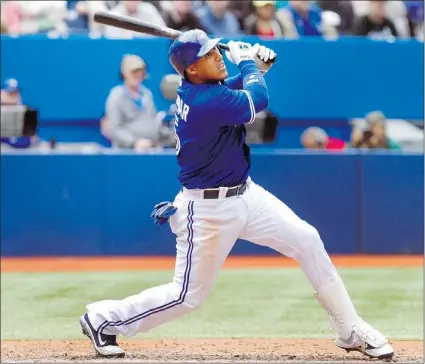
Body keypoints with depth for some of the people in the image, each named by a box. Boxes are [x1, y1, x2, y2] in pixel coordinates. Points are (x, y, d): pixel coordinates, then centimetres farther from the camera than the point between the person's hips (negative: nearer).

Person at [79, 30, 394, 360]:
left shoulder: (203, 88, 1)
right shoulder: (205, 101, -28)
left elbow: (242, 85, 18)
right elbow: (259, 101, -24)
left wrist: (257, 60, -3)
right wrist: (246, 61, -7)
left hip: (245, 194, 9)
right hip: (210, 209, -9)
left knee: (307, 240, 1)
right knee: (189, 296, 1)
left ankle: (350, 331, 8)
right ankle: (103, 318, 20)